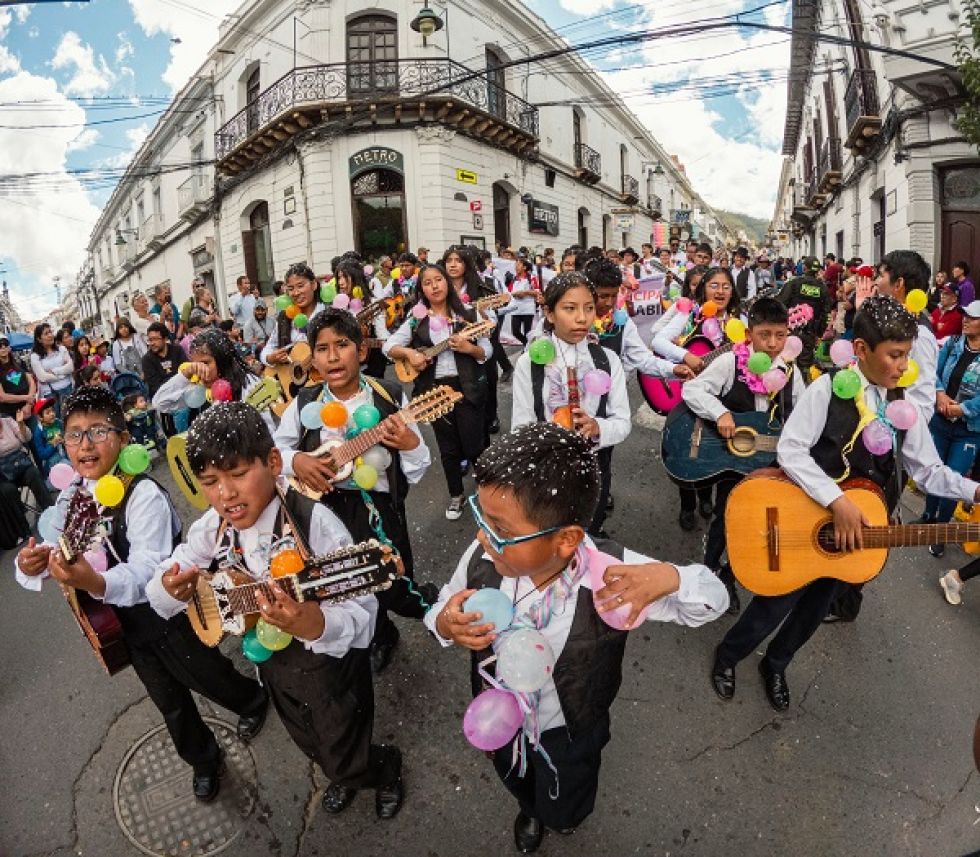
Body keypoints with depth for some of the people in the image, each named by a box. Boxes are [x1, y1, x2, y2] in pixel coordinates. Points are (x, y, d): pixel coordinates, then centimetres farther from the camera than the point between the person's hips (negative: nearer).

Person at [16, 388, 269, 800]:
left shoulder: (144, 495, -27)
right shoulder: (70, 498, -5)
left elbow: (148, 570, -35)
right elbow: (54, 554, -1)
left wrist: (98, 584, -54)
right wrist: (30, 565, -25)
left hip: (170, 617, -6)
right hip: (122, 624, 6)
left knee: (210, 678, 18)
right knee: (170, 703, 23)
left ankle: (254, 701, 52)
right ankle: (203, 759, 49)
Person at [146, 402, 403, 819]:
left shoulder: (314, 522, -32)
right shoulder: (212, 529, -14)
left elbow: (361, 615, -34)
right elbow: (158, 593, -5)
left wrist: (316, 626, -55)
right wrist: (171, 589, -29)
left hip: (333, 667, -6)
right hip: (272, 663, 6)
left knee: (346, 758, 14)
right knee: (312, 746, 30)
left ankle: (385, 768, 50)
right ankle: (343, 777, 63)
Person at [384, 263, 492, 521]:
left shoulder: (467, 315, 0)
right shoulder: (416, 320, 3)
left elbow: (487, 351, 0)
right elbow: (389, 347, 3)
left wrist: (469, 348, -19)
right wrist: (408, 352, -15)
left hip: (467, 387, -1)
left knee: (473, 445, 0)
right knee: (448, 448, 12)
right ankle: (456, 495, 31)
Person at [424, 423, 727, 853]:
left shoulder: (610, 574, -38)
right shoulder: (482, 559, -30)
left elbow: (712, 599, -24)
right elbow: (441, 611, -8)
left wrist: (669, 577, -48)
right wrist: (445, 624, -33)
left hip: (569, 735, -2)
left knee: (564, 814, 30)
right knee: (519, 789, 35)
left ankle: (557, 812, 69)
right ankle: (529, 810, 74)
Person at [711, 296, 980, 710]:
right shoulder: (828, 388, -16)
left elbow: (928, 470, 1)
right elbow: (790, 450, -24)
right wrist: (837, 501, -30)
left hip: (860, 528, 5)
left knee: (815, 609, 20)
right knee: (776, 605, 7)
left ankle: (775, 665, 45)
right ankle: (727, 656, 34)